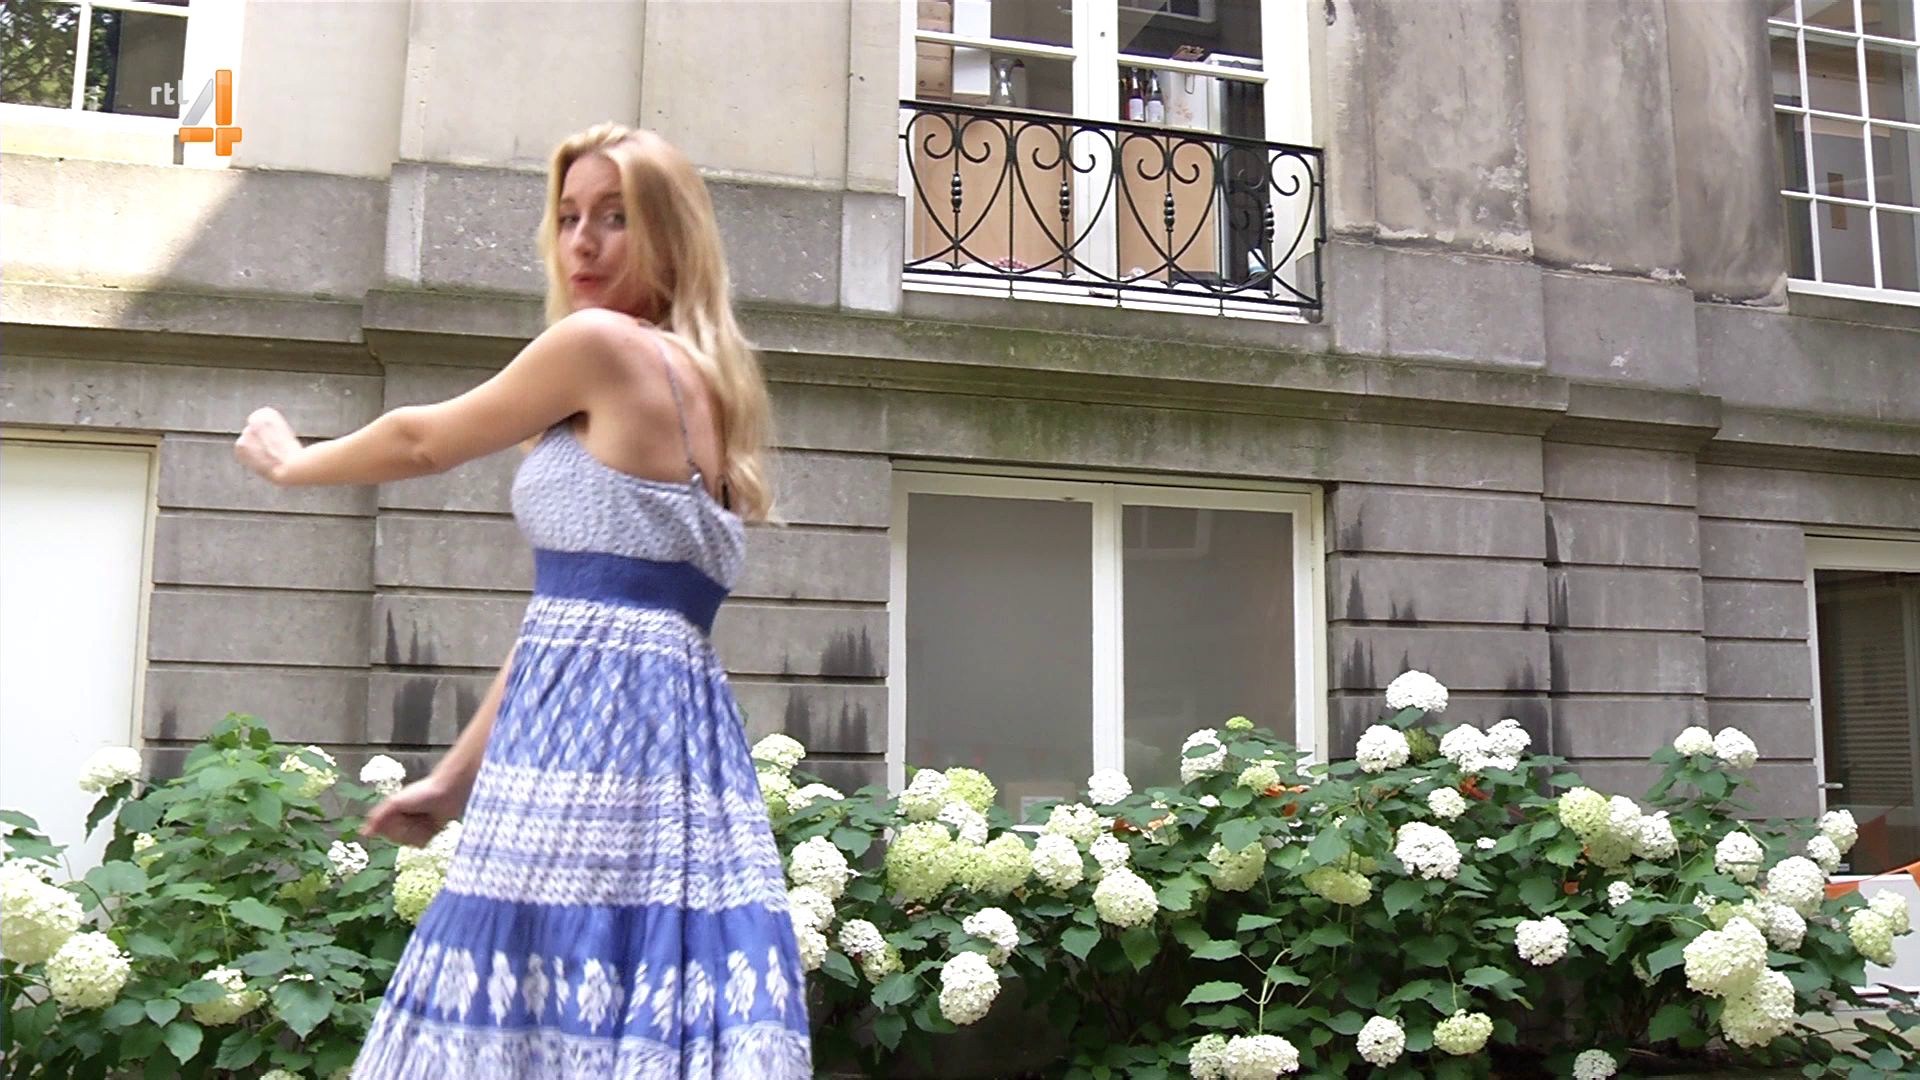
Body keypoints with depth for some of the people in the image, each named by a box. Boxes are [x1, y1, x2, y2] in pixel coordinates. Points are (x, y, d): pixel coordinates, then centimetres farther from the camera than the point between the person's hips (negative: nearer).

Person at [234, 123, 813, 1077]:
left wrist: (293, 462, 27)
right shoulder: (697, 380, 21)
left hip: (594, 725, -9)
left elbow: (422, 442, 7)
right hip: (679, 722, 9)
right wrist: (458, 776, 22)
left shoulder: (604, 344, -5)